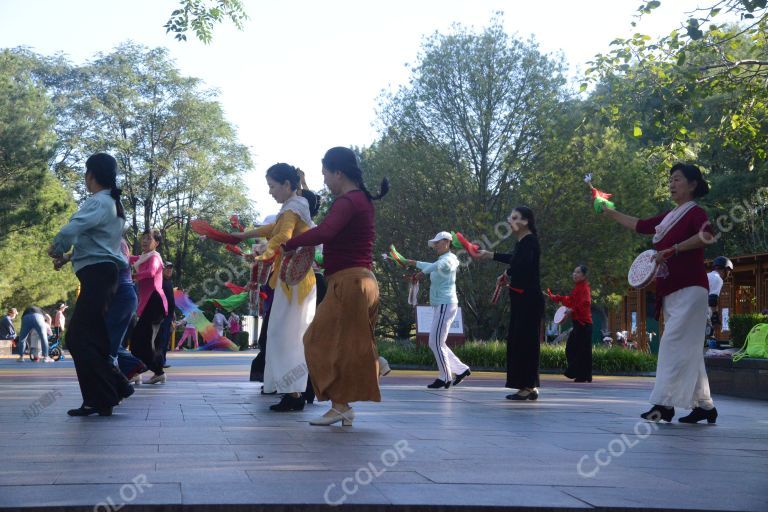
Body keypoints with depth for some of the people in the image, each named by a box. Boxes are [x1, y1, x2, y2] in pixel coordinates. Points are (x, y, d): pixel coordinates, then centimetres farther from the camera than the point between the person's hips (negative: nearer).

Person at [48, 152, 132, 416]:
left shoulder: (98, 202, -12)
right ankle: (115, 387, 19)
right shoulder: (113, 204, 20)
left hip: (97, 274, -10)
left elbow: (70, 230, -25)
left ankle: (99, 400, -8)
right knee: (89, 337, 15)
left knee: (81, 338, -8)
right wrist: (68, 256, 12)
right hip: (103, 273, 10)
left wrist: (56, 250, -4)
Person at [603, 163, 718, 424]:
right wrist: (610, 212, 34)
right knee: (689, 350, 8)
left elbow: (706, 235, -26)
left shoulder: (695, 212, -6)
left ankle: (664, 404, -13)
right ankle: (704, 405, 13)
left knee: (673, 343, -13)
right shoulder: (668, 217, 18)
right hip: (670, 292, 8)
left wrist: (673, 250, -30)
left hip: (689, 290, -8)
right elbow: (639, 225, 31)